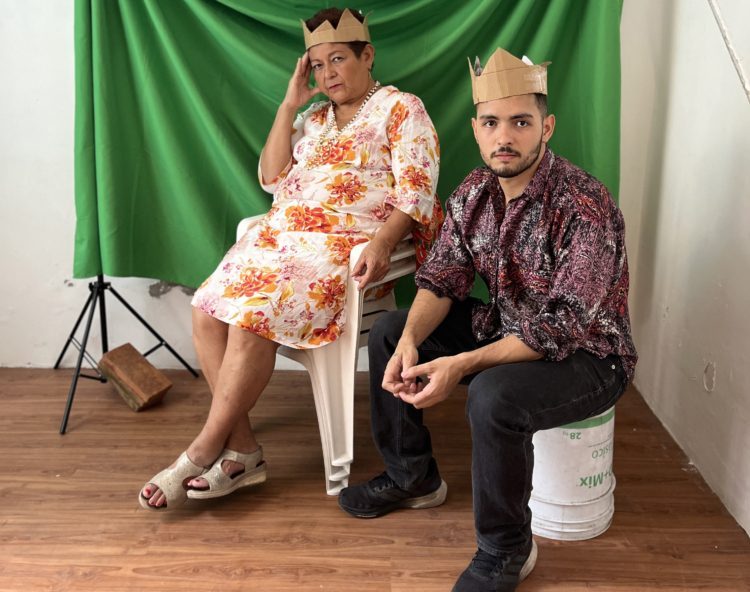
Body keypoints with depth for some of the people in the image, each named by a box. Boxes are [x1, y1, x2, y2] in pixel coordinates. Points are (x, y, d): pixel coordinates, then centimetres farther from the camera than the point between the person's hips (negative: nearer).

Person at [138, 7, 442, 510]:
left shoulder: (401, 109, 4)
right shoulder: (314, 118, 23)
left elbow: (417, 191, -8)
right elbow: (272, 178, 13)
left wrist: (382, 243, -25)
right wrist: (289, 106, 9)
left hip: (346, 243, -7)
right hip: (282, 234, 7)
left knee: (253, 316, -28)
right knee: (208, 312, -16)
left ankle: (205, 450, -14)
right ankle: (242, 449, -12)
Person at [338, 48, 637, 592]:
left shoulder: (587, 208, -26)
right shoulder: (474, 193, -4)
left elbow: (566, 326, -30)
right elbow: (442, 278, -3)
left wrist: (463, 364, -37)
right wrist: (411, 340, -24)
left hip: (587, 354, -7)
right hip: (506, 328, 8)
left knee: (493, 397, -36)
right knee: (388, 334, 2)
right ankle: (412, 476, 19)